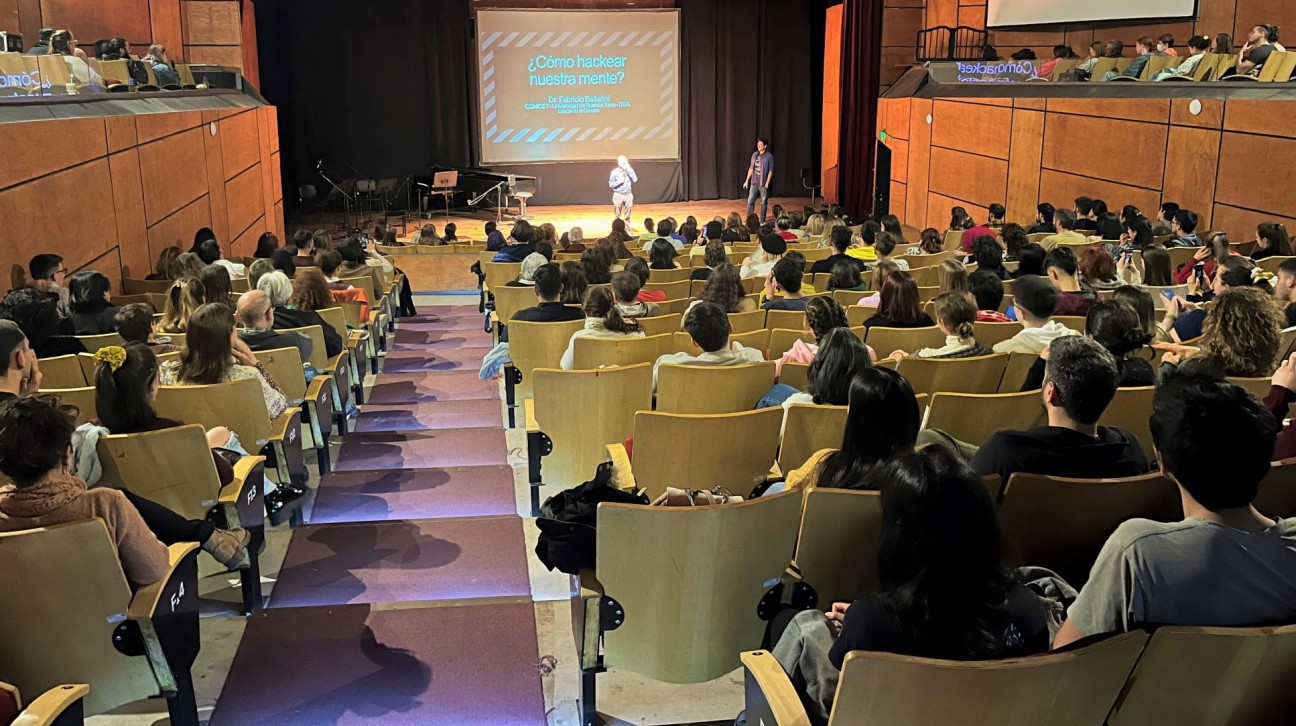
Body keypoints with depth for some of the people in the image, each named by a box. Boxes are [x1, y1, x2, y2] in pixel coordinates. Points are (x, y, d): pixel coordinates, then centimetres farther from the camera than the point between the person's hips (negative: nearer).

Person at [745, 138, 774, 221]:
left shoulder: (769, 156, -8)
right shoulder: (754, 154, 7)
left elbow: (771, 171, -9)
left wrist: (767, 183, -14)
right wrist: (747, 180, 11)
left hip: (763, 183, -5)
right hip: (754, 182, 5)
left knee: (764, 202, 4)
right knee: (750, 201, 4)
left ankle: (762, 221, 12)